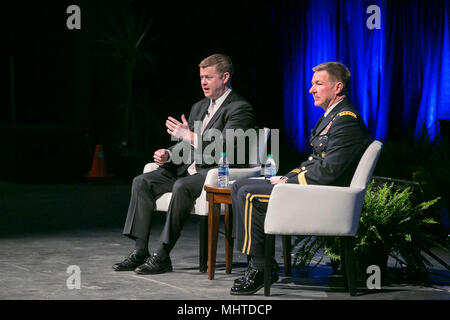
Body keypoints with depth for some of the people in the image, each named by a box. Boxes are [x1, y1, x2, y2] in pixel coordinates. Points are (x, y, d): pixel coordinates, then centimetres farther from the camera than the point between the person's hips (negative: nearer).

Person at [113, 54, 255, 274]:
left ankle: (163, 255, -30)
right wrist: (168, 155, 0)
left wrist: (190, 137, -22)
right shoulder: (199, 107, 20)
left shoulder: (240, 109, -7)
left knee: (181, 187, -35)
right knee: (142, 182, -8)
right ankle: (140, 251, -12)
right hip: (189, 168, 9)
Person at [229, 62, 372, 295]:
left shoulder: (346, 120, -16)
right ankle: (263, 265, 4)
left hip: (322, 196, -11)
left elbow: (329, 170, -23)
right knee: (239, 187, 7)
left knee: (249, 195, -20)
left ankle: (259, 268, -12)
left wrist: (290, 181, -13)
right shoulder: (332, 116, 18)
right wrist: (288, 177, 6)